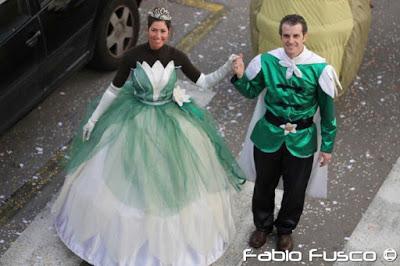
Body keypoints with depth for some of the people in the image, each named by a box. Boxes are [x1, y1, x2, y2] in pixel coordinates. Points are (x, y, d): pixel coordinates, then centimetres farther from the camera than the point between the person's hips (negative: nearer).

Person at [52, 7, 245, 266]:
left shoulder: (176, 56, -10)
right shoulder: (133, 55, -14)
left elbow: (203, 82, -3)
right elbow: (113, 89, -5)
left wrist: (228, 69, -19)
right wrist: (93, 119, 0)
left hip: (171, 120, 1)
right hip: (135, 119, -1)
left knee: (172, 179, 10)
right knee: (130, 178, 8)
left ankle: (172, 233, 32)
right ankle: (126, 228, 31)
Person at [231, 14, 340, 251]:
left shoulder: (320, 68, -18)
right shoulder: (266, 61, -12)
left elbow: (328, 109, -7)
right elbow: (251, 92, 4)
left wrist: (328, 146, -1)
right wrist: (240, 77, -18)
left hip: (302, 139, -1)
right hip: (269, 134, 1)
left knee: (295, 189, 16)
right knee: (264, 185, 20)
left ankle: (285, 230, 45)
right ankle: (263, 225, 48)